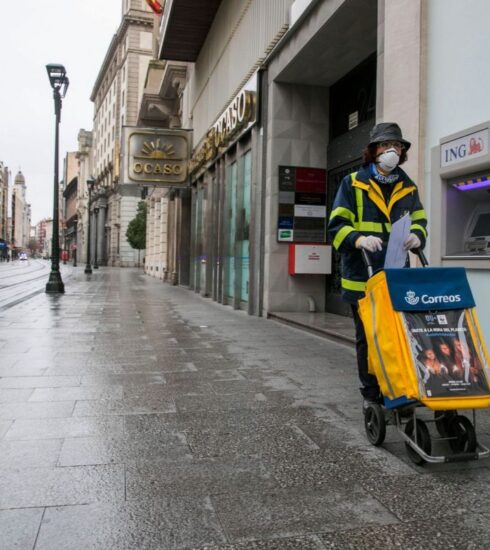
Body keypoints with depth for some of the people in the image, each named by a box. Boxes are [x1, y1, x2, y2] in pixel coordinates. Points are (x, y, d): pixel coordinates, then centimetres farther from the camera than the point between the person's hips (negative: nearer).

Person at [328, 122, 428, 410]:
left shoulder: (408, 187, 14)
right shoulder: (353, 183, 3)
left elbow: (419, 221, 18)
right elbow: (336, 225, -2)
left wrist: (416, 236, -7)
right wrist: (360, 239, -23)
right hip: (363, 277, -2)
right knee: (367, 338, 7)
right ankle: (371, 395, 20)